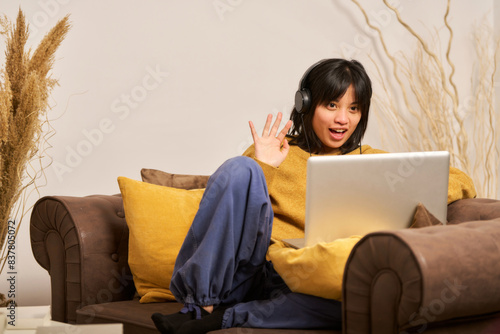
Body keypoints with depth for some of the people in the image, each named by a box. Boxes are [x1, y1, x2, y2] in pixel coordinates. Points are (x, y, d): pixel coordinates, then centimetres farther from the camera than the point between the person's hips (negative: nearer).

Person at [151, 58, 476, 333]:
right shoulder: (273, 151, 16)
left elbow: (463, 184, 11)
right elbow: (229, 213, 9)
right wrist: (262, 169, -4)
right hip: (245, 270, 0)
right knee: (241, 169, -23)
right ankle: (201, 301, -22)